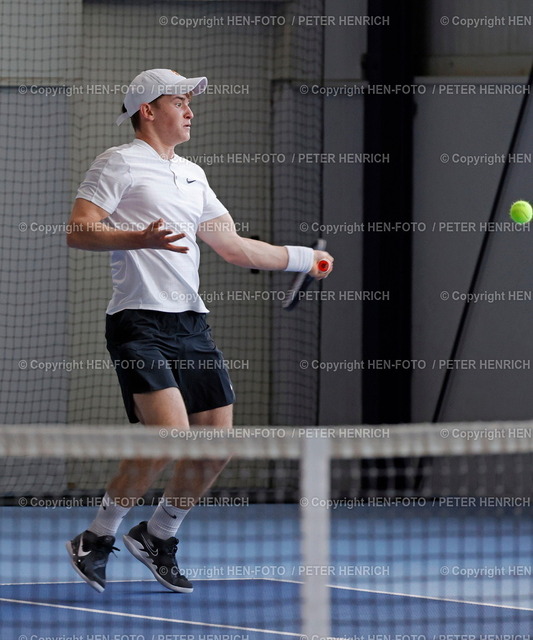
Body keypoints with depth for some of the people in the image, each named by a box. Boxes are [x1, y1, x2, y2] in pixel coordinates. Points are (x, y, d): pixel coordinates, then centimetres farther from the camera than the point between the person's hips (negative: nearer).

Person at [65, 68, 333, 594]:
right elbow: (78, 231, -11)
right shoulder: (119, 163, -1)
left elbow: (233, 246, 26)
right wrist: (140, 239, -25)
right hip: (139, 323, -8)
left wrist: (303, 258, 27)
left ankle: (158, 536, 23)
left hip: (191, 324, 8)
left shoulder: (192, 175, 23)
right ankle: (96, 540, -6)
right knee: (169, 434, -22)